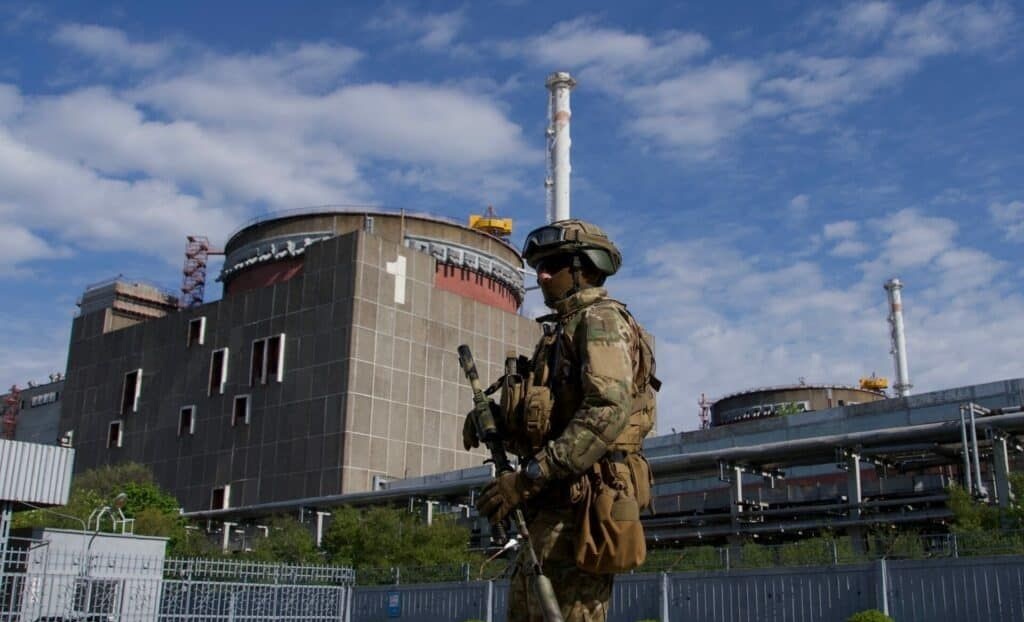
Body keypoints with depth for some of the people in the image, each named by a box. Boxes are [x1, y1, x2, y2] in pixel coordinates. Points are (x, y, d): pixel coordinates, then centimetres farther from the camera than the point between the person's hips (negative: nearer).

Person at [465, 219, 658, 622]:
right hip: (554, 509, 10)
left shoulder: (600, 319, -6)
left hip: (580, 507, -10)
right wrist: (496, 422, 4)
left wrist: (529, 477, -24)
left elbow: (608, 411, -22)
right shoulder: (565, 328, 24)